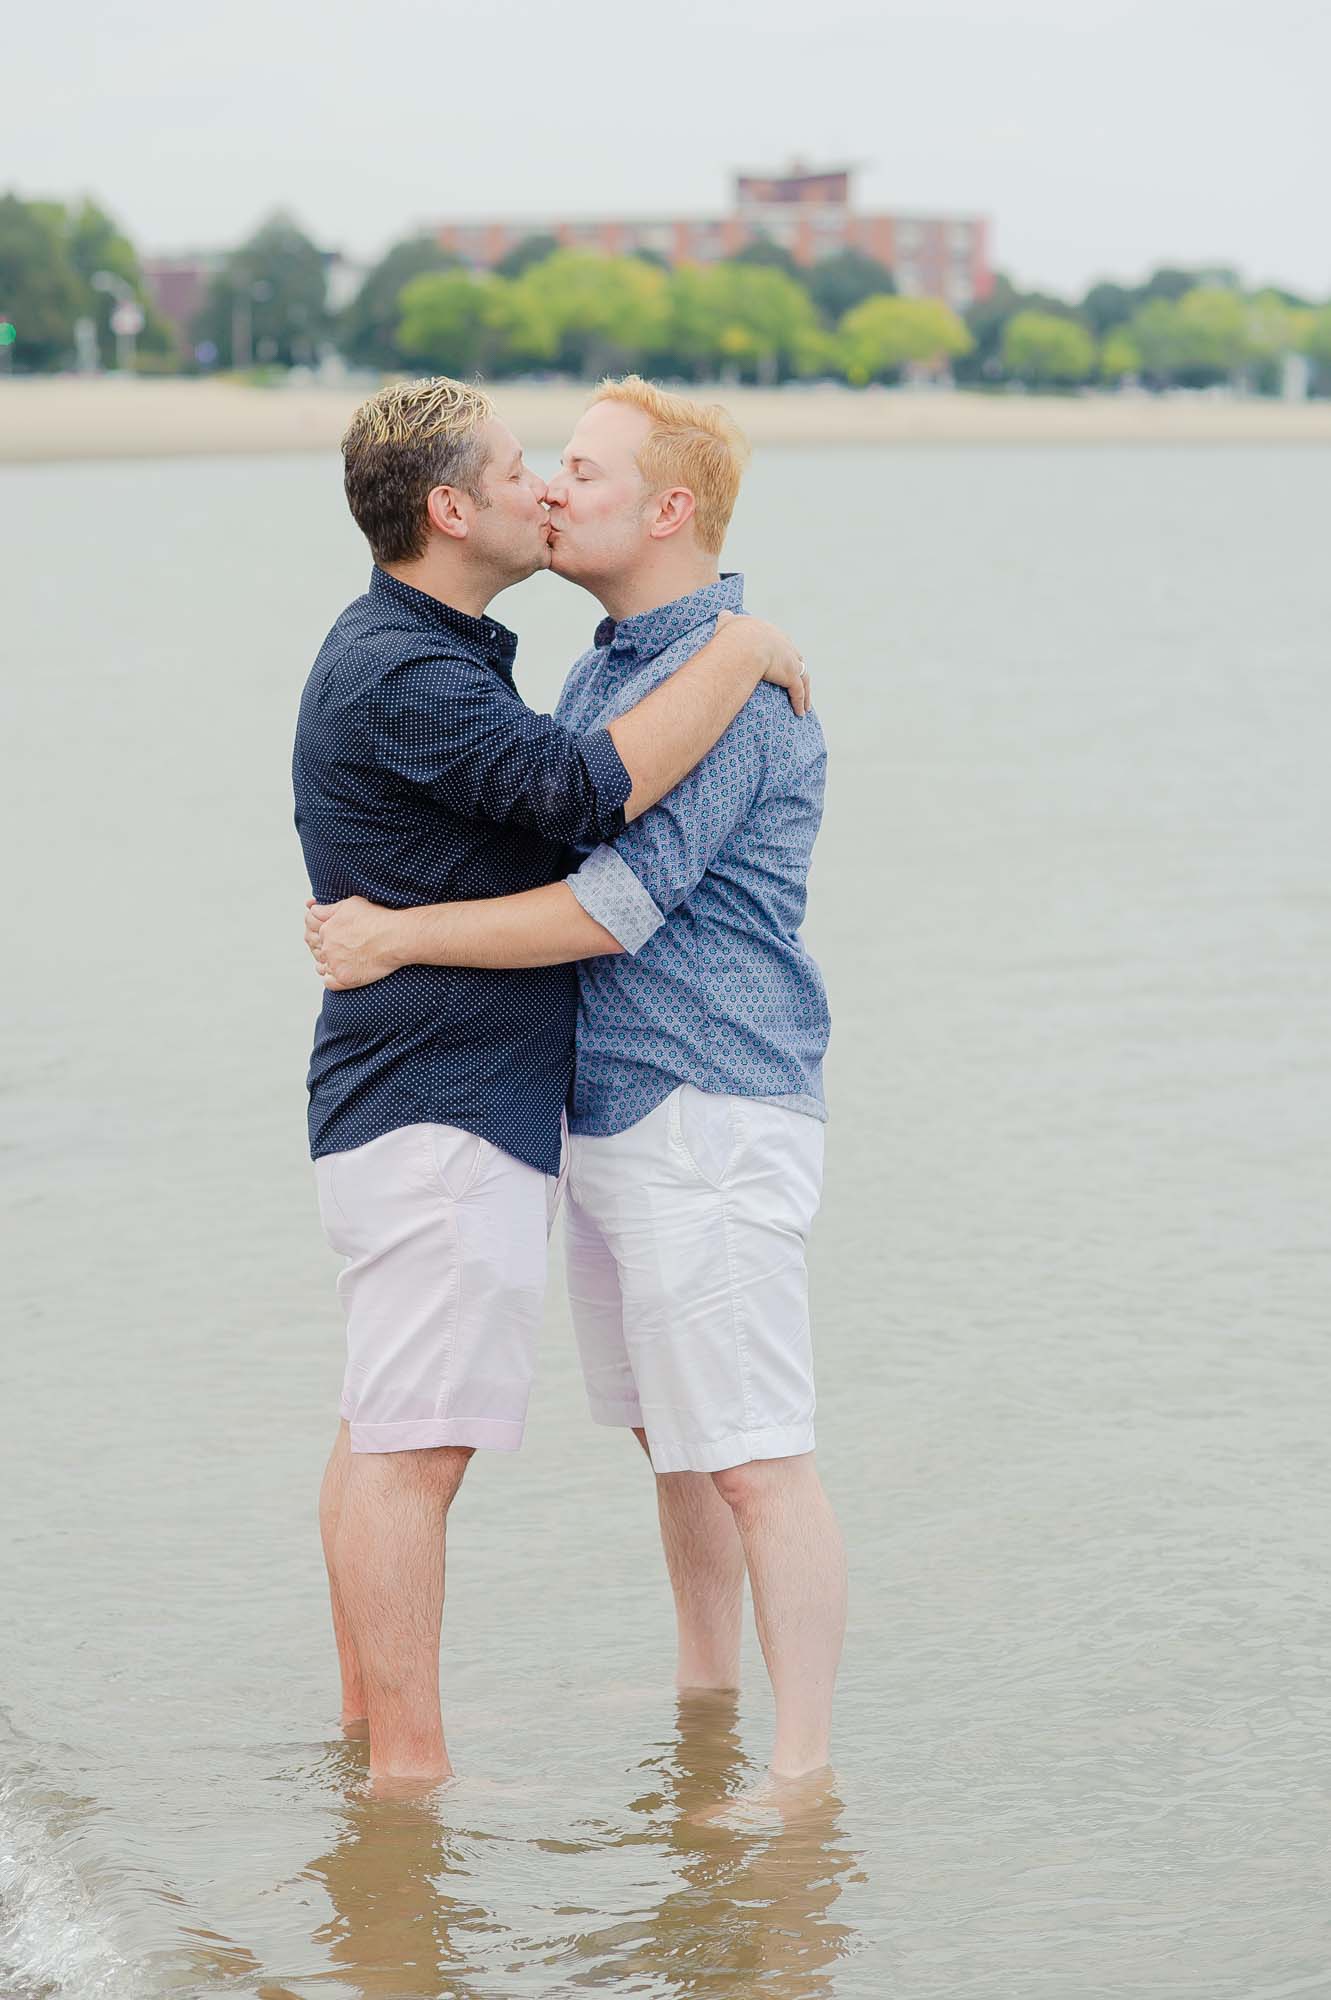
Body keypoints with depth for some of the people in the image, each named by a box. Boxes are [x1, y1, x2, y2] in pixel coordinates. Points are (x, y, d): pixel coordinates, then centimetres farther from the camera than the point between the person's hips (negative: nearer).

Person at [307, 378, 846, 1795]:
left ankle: (804, 1768, -3)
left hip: (712, 1111, -10)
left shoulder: (730, 684, -18)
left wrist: (397, 938, -17)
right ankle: (703, 1695, 35)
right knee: (670, 1434, 20)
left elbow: (613, 908, -24)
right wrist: (379, 917, 23)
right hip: (606, 1105, 10)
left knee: (752, 1454, -7)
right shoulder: (605, 666, 15)